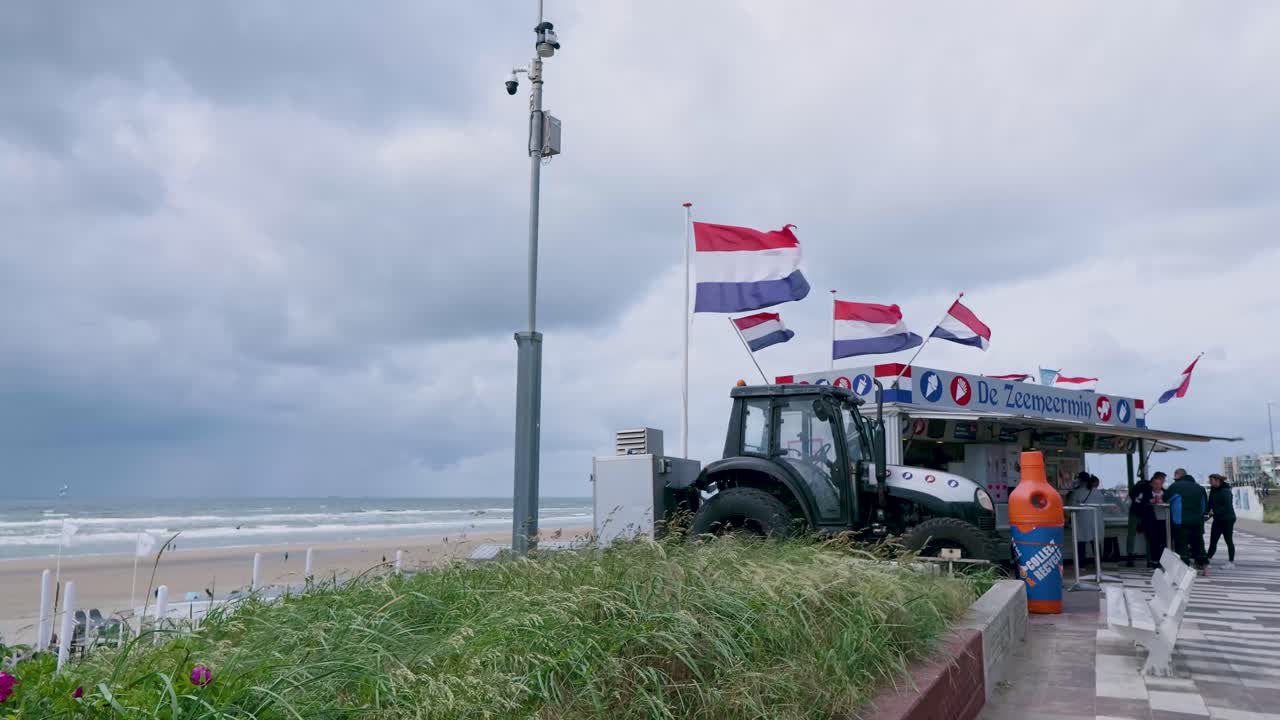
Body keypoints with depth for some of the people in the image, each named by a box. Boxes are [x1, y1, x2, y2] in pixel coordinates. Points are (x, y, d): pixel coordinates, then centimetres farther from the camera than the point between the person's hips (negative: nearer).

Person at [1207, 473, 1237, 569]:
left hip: (1227, 519, -8)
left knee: (1228, 540, 2)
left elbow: (1227, 506, -24)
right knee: (1213, 540, 6)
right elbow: (1210, 504, 11)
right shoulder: (1213, 491, 7)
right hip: (1218, 519, 8)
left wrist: (1215, 512, -28)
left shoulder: (1225, 491, -17)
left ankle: (1231, 562, 11)